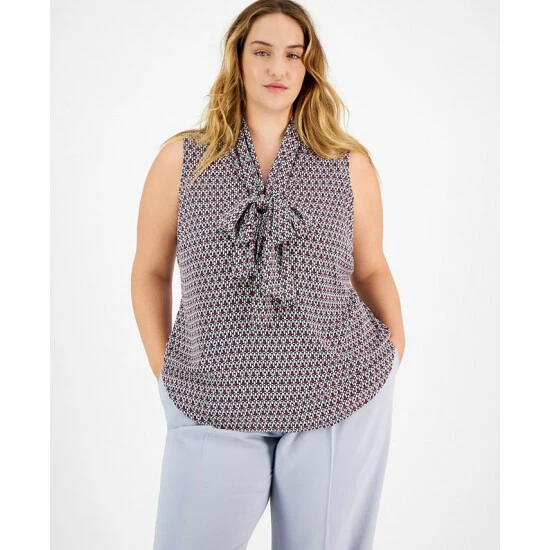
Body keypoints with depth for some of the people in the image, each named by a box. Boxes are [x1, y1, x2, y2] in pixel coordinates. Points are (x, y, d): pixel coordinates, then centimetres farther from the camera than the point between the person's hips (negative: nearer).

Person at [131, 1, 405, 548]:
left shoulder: (350, 163, 3)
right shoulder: (182, 158, 1)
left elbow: (371, 269, 12)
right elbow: (150, 272, 8)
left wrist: (395, 356, 6)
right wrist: (164, 371, 5)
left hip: (344, 401, 1)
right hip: (213, 410, 0)